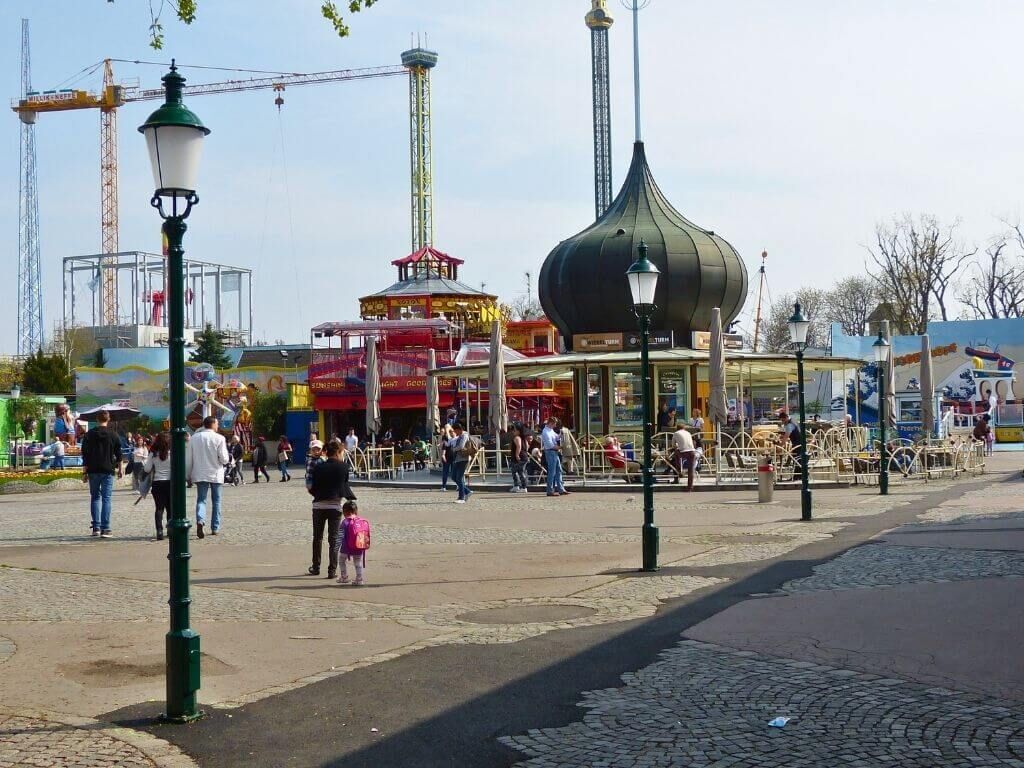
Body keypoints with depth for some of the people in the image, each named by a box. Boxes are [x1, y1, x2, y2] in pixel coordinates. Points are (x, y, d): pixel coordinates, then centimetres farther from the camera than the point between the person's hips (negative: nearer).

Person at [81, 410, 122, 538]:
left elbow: (85, 454, 2)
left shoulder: (89, 434, 2)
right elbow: (118, 454, 4)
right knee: (106, 499, -1)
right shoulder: (113, 435, 0)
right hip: (108, 470, -1)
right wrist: (119, 469, 17)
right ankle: (105, 529, -7)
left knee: (95, 497, 12)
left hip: (93, 470, 1)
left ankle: (96, 527, 8)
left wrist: (85, 471, 7)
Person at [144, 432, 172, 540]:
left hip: (157, 483, 0)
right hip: (170, 482, 0)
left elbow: (147, 469, -1)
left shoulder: (153, 454, -3)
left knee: (159, 508, 1)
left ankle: (159, 530, -11)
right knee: (170, 507, 12)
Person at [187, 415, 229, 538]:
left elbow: (189, 459, 4)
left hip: (200, 475, 2)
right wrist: (225, 459, 13)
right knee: (216, 501, 11)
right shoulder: (219, 438, -8)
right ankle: (215, 528, 13)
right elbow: (224, 459, -11)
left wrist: (188, 475, 12)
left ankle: (200, 520, -23)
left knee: (201, 499, 4)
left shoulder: (194, 438, 2)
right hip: (216, 474, -2)